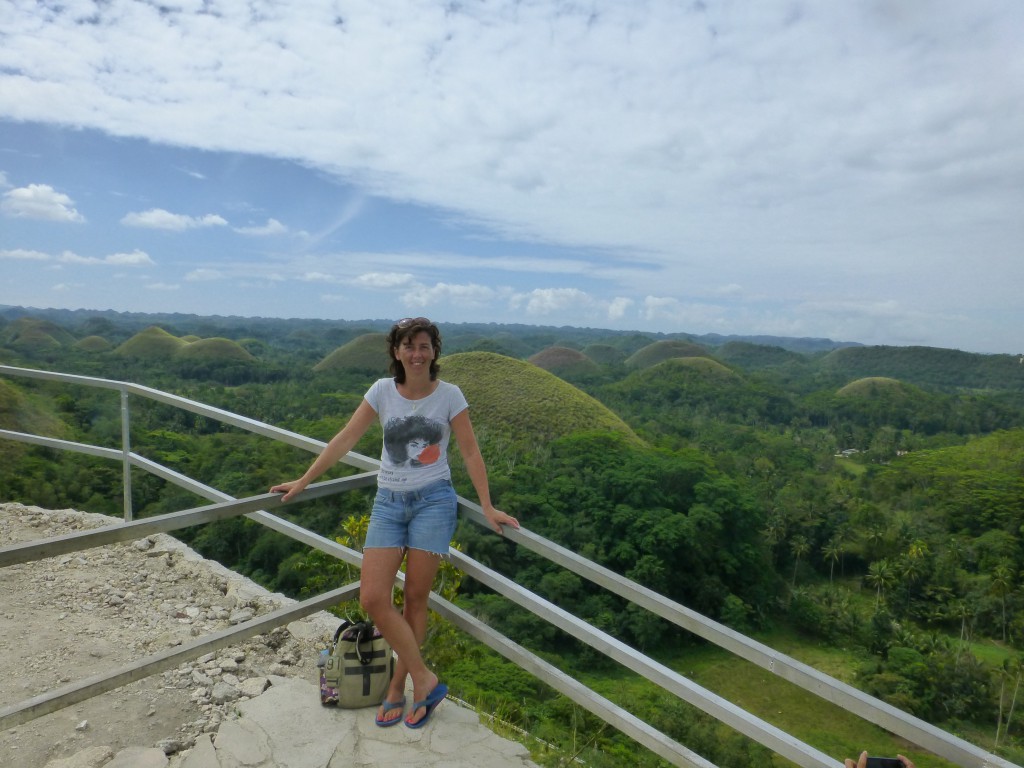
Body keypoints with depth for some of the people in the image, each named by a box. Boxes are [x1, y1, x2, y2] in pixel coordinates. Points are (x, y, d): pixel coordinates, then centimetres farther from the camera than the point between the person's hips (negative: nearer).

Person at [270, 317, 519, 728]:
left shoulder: (449, 395, -4)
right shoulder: (383, 390, 0)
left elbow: (471, 453, -2)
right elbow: (345, 440, 2)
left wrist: (488, 507, -8)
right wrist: (302, 482, 0)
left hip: (433, 500, -2)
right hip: (388, 502, 2)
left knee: (416, 599, 3)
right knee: (373, 599, -7)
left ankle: (396, 689, 23)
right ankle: (424, 681, 7)